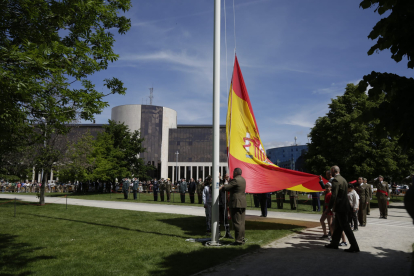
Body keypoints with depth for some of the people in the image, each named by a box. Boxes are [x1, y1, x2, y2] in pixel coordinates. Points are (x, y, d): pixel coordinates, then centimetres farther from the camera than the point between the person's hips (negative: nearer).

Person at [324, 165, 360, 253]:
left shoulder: (336, 180, -16)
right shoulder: (343, 179, 15)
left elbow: (334, 196, -22)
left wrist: (329, 208, -14)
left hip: (341, 207, -10)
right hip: (343, 206, 10)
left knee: (345, 227, -4)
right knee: (338, 226, 16)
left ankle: (354, 246, 0)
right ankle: (334, 243, 25)